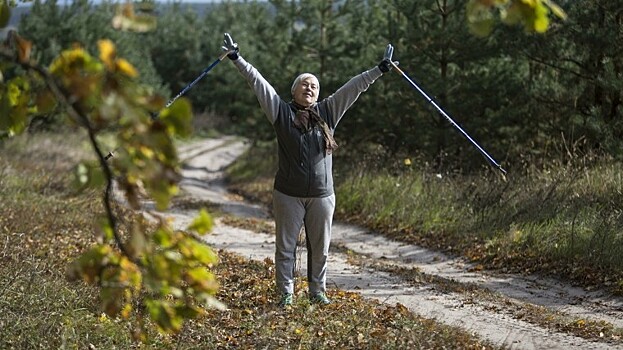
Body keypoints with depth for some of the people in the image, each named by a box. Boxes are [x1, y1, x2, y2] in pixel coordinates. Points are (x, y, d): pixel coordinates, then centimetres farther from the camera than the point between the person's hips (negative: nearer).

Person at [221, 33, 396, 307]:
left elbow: (354, 87, 6)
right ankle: (286, 293, 13)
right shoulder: (282, 112, 1)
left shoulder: (327, 113, 7)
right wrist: (237, 59, -8)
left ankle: (317, 291, 21)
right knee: (286, 246, 4)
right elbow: (258, 83, -3)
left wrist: (380, 70, 4)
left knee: (320, 247, 9)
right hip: (288, 195, -2)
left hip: (321, 195, 2)